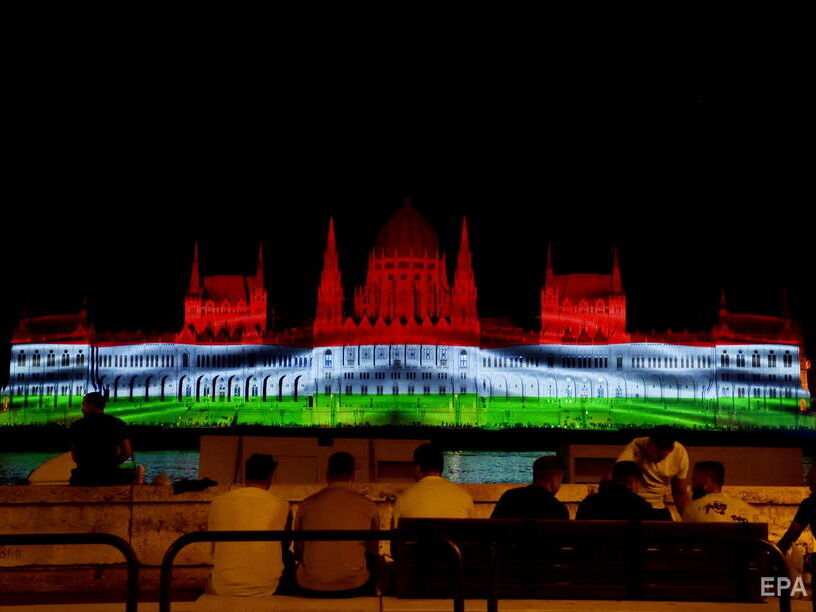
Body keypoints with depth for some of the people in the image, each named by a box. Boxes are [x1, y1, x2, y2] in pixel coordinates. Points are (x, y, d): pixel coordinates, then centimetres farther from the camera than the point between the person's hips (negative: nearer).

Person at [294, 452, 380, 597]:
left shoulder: (307, 504, -1)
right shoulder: (368, 506, -1)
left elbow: (298, 553, 9)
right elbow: (373, 553, 9)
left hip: (310, 588, 1)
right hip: (354, 587, 0)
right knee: (374, 568, 27)